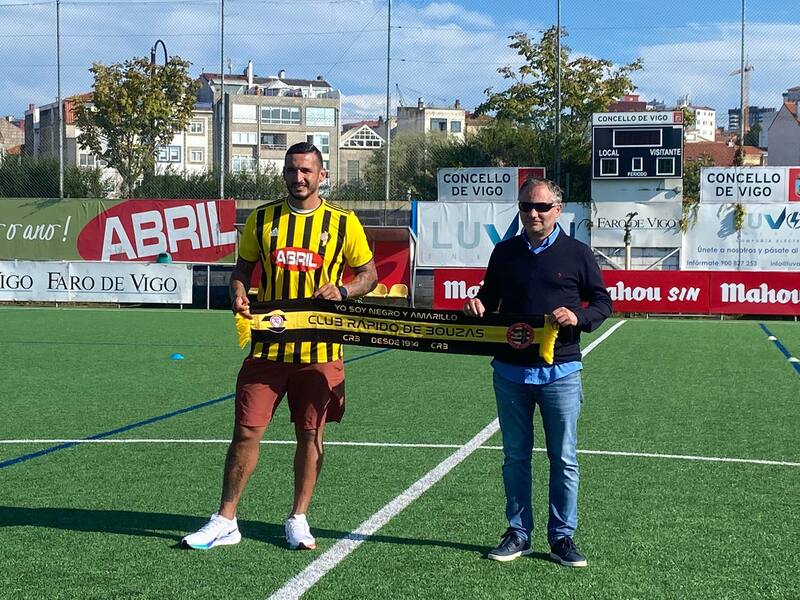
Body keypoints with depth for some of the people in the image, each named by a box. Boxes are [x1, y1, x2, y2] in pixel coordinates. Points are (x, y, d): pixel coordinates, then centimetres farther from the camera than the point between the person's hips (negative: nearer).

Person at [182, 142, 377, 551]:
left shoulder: (343, 223, 1)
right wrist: (238, 294, -6)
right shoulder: (262, 220, 6)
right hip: (268, 347, 1)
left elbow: (369, 273, 8)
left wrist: (343, 291, -12)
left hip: (320, 351, -1)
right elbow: (242, 268, 15)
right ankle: (225, 522, 10)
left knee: (310, 434, 6)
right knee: (246, 432, -1)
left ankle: (298, 520, 20)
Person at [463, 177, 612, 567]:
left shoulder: (576, 254, 1)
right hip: (510, 370, 3)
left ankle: (562, 537, 13)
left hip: (560, 371, -2)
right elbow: (490, 296, 21)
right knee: (515, 458, 9)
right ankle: (518, 534, 19)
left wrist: (579, 318, -15)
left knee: (564, 460, 3)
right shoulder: (505, 252, 9)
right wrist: (478, 304, -2)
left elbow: (603, 302, 5)